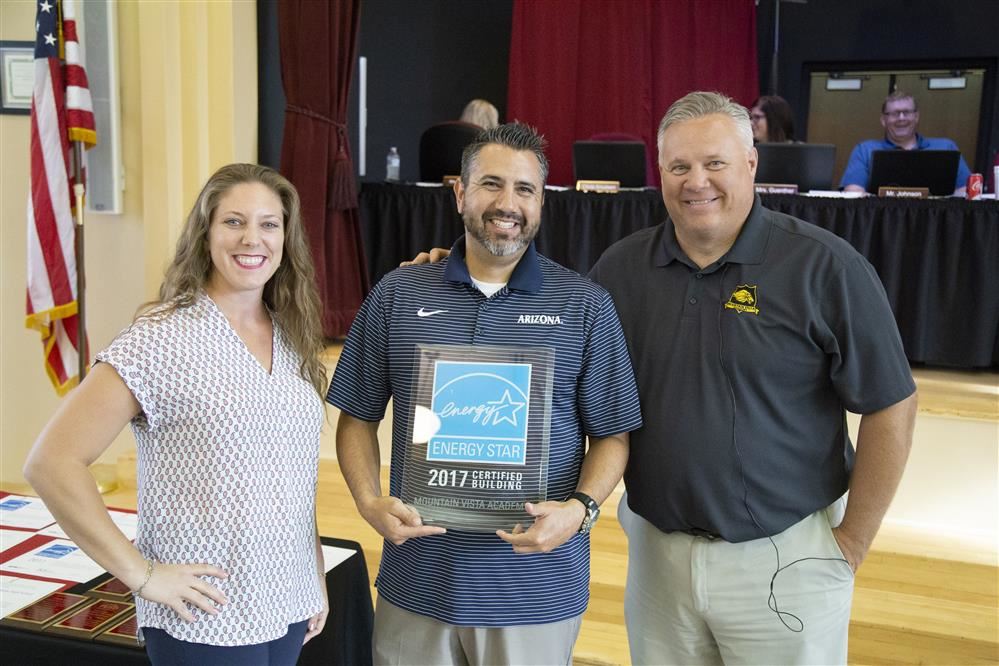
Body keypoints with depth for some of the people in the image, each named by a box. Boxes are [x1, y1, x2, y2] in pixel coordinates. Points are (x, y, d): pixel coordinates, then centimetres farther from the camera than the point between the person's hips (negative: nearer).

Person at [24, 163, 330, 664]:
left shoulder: (293, 338, 4)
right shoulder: (161, 340, -14)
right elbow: (51, 462, -16)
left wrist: (316, 577, 12)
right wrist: (141, 575, -17)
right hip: (206, 620, -5)